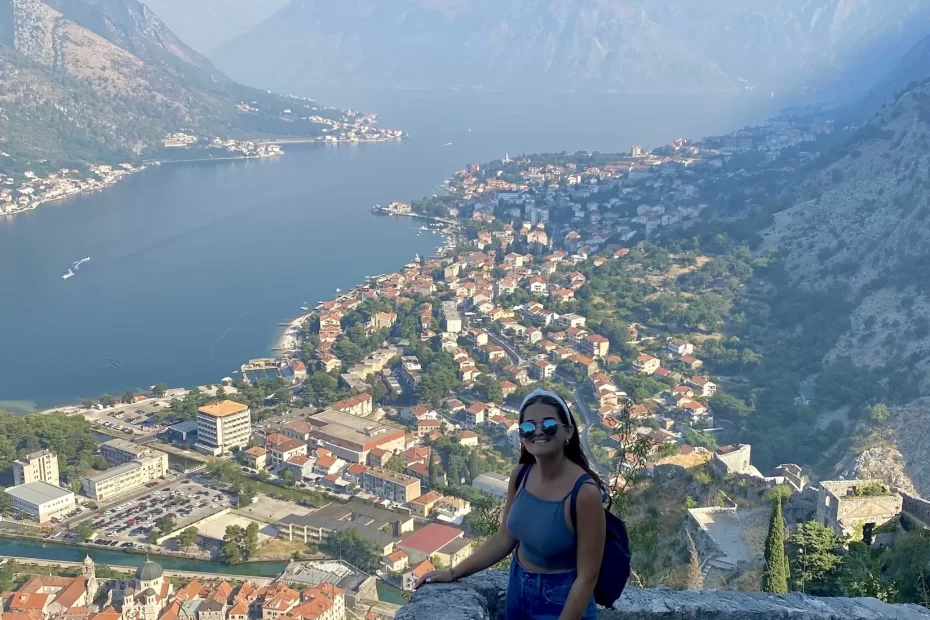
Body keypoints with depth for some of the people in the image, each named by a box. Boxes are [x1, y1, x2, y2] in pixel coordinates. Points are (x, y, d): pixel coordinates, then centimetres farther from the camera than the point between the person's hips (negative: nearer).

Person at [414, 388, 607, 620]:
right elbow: (505, 539, 5)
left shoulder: (584, 492, -27)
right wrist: (453, 573, 5)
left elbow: (587, 577, -21)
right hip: (518, 589, 6)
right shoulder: (520, 475, -8)